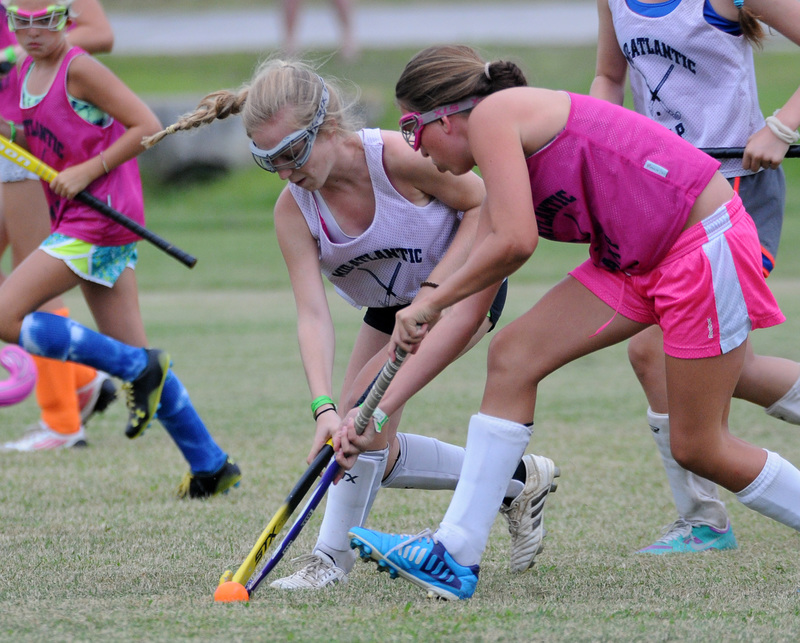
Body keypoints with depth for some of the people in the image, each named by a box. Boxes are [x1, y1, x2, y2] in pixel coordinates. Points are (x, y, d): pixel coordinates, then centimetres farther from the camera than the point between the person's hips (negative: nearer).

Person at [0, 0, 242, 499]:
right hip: (75, 222, 9)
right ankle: (211, 466, 15)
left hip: (99, 221, -9)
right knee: (132, 351, 9)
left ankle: (138, 369, -7)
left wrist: (87, 171, -17)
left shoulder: (78, 69, -12)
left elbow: (147, 126, -15)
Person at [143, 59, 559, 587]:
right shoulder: (294, 212, -20)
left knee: (368, 403, -26)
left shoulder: (397, 157, -31)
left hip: (462, 282, -6)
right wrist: (324, 408, -41)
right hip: (393, 307, 7)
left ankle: (335, 555, -16)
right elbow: (313, 315, -28)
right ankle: (519, 479, 20)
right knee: (373, 457, 3)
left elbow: (486, 204, -16)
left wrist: (432, 289, -24)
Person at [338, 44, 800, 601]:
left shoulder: (492, 114, -13)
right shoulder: (502, 175, 14)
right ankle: (455, 557, -3)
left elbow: (516, 242, -25)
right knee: (513, 356, -2)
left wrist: (431, 303, -11)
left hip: (706, 244, -9)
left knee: (697, 448, -3)